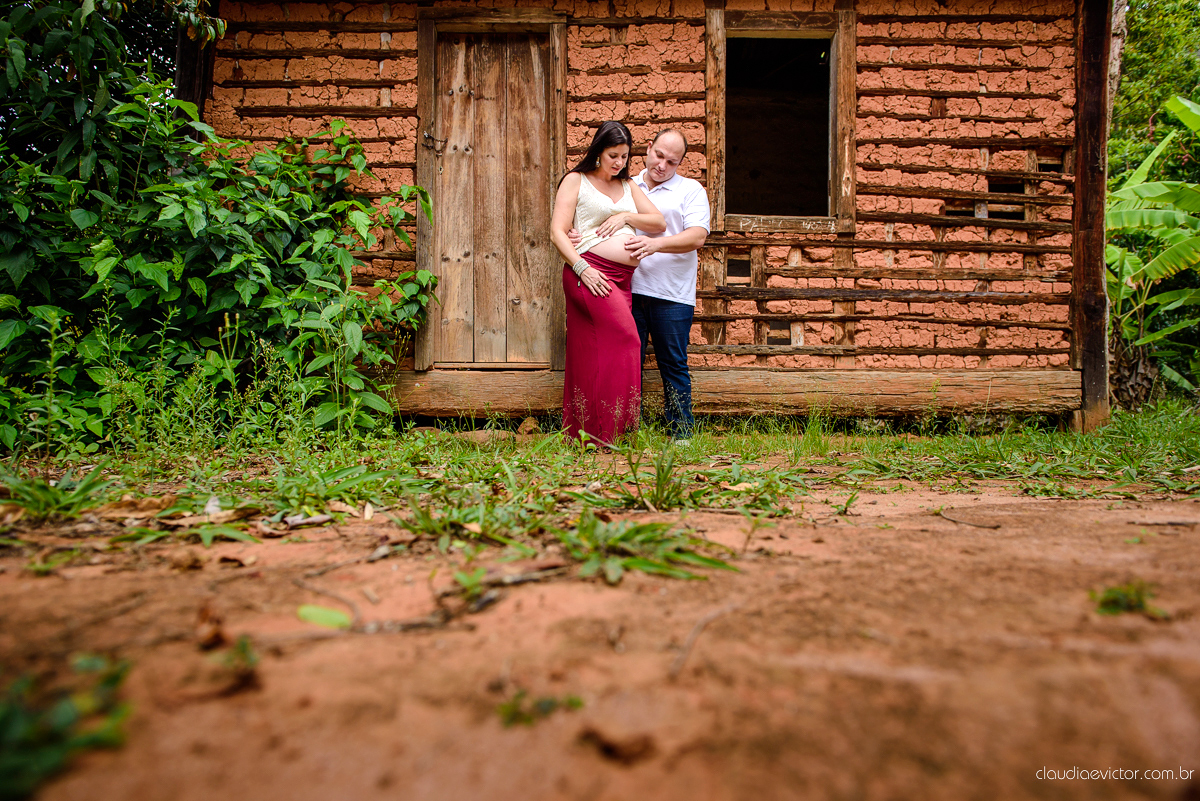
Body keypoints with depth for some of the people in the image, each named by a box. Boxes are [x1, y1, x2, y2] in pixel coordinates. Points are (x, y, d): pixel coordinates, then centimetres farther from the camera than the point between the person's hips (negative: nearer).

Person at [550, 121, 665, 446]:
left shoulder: (629, 186, 24)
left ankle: (582, 433, 4)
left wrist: (626, 217, 0)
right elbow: (557, 232, -2)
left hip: (622, 280, 6)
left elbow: (660, 223, 17)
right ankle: (612, 429, -18)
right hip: (590, 273, -6)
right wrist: (581, 267, -15)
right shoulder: (576, 181, 8)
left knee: (594, 356, 2)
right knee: (625, 338, -21)